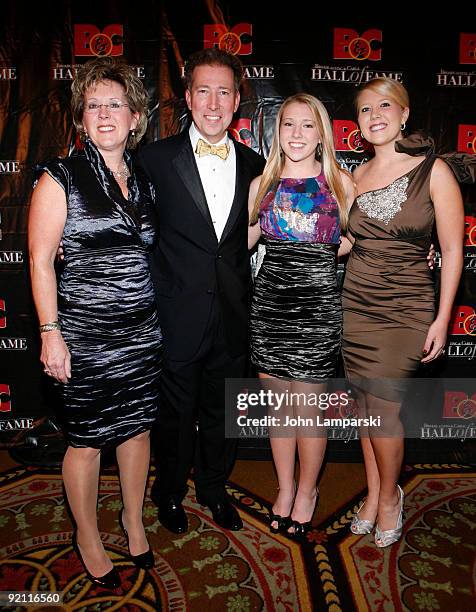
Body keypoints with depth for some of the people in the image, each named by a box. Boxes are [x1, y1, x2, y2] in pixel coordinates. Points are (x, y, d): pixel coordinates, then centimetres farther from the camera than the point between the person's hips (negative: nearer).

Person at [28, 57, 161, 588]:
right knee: (87, 439, 9)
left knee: (137, 425, 16)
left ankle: (133, 519, 40)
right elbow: (41, 263, -7)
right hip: (86, 331, -4)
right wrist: (51, 334, -12)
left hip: (142, 328, 5)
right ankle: (87, 536, 34)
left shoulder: (143, 179, 8)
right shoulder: (60, 178, -6)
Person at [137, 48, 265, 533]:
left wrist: (245, 294, 8)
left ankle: (214, 489, 42)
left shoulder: (253, 165, 5)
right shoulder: (155, 158, -6)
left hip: (233, 316, 3)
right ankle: (170, 493, 40)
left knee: (222, 411, 18)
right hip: (178, 315, -3)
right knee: (177, 412, 14)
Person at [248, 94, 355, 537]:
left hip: (318, 306, -2)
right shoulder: (262, 184, 7)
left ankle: (307, 491, 31)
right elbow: (242, 241, 14)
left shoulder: (339, 182, 3)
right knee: (279, 405, 13)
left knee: (309, 408, 6)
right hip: (269, 303, 2)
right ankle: (285, 488, 34)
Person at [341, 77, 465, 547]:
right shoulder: (355, 177, 7)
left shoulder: (433, 171, -5)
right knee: (365, 406, 11)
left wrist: (442, 319, -8)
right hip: (354, 306, 4)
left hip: (405, 310, -4)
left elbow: (452, 249, -5)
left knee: (382, 408, -3)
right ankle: (373, 494, 33)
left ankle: (389, 495, 26)